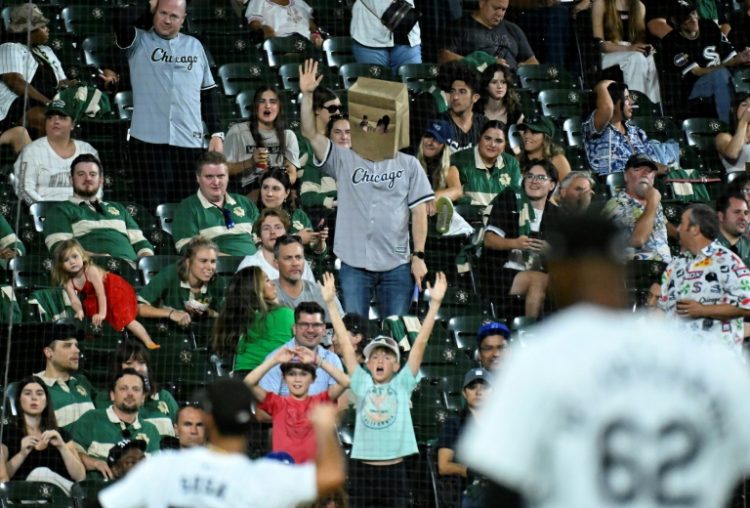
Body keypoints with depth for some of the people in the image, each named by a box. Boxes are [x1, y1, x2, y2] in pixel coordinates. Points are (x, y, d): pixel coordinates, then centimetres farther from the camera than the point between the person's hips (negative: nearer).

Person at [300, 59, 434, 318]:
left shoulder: (409, 165, 7)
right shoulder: (345, 160, 7)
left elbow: (419, 212, 4)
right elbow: (310, 133, -1)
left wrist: (419, 256, -4)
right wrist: (307, 95, -13)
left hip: (397, 265, 0)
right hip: (355, 264, 0)